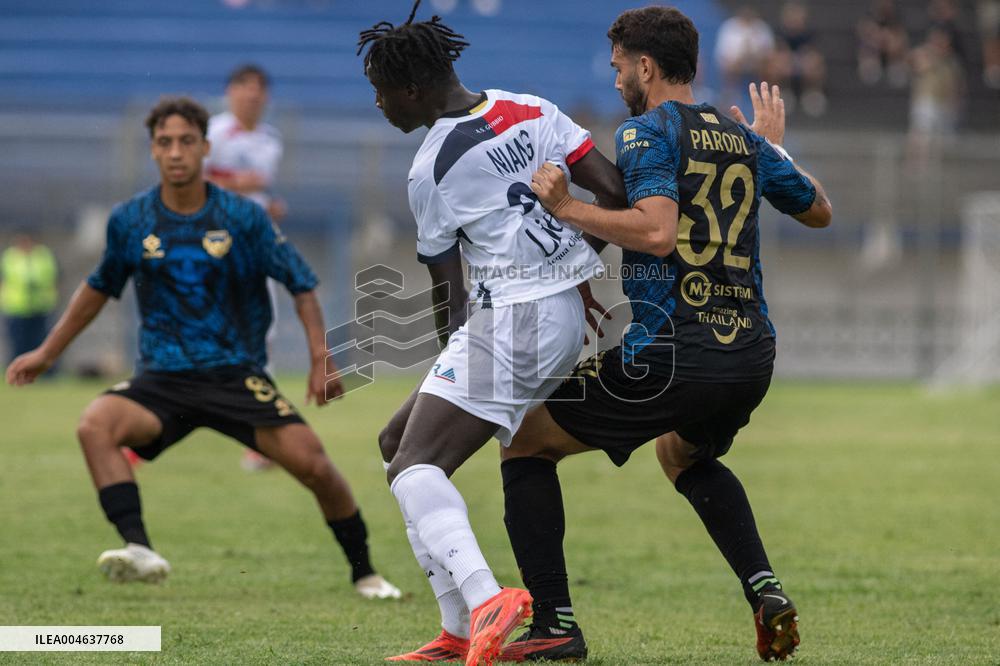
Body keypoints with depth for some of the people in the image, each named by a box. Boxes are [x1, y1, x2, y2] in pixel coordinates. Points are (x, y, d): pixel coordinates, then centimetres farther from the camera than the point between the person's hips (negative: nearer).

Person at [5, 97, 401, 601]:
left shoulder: (243, 218, -5)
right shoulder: (130, 221, 1)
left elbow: (302, 285, 2)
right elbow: (99, 288, 19)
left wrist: (321, 360, -9)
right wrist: (47, 352, 24)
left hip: (237, 376, -1)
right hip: (162, 379, 1)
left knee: (311, 463, -17)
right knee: (95, 424, -28)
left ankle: (364, 572, 6)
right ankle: (139, 550, -38)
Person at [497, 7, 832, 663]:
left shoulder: (648, 132, -7)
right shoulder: (744, 139, 12)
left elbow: (657, 232, -24)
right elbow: (820, 210, 27)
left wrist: (567, 208, -15)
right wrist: (774, 145, 41)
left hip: (666, 359, -7)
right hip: (751, 357, 7)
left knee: (525, 441, 10)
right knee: (687, 457, 38)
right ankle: (765, 590, 16)